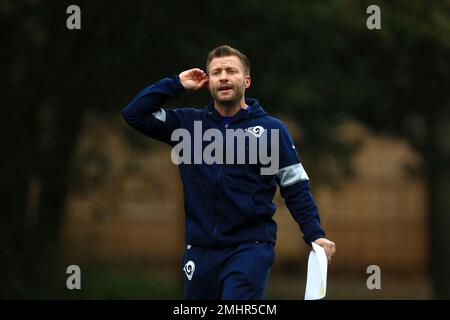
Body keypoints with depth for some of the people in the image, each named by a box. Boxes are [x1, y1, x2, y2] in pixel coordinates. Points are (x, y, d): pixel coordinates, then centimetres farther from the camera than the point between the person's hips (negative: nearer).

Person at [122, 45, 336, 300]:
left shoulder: (271, 128, 2)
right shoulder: (189, 123, 9)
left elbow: (296, 187, 3)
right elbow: (134, 114, 5)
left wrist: (315, 235, -8)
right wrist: (177, 84, 3)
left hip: (251, 248, -4)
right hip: (201, 249, 4)